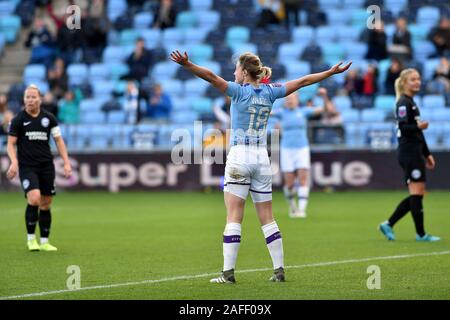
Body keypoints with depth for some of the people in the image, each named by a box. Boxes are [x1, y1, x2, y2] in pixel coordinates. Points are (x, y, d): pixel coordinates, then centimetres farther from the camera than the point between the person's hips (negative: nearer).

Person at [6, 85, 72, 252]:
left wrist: (66, 162, 2)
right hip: (27, 167, -3)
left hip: (46, 166, 3)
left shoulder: (49, 118, 5)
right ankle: (31, 238, -7)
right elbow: (11, 143, 1)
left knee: (46, 204, 5)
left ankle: (44, 242, 16)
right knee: (34, 198, -22)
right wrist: (14, 162, -16)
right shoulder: (18, 119, -2)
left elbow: (58, 140, 10)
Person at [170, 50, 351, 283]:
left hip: (239, 157, -5)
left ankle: (228, 272, -11)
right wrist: (332, 72, 25)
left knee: (233, 216, -6)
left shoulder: (239, 91, -7)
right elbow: (303, 81, 16)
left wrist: (187, 64, -28)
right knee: (267, 218, 9)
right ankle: (279, 270, 8)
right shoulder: (269, 92, 7)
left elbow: (211, 77, -21)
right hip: (262, 158, 5)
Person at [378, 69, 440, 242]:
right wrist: (418, 126, -39)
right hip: (409, 153, -10)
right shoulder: (403, 103, -10)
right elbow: (403, 127, -21)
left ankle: (388, 225, 11)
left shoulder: (411, 102, 19)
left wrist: (427, 154, 24)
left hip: (414, 152, 10)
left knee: (417, 194, 8)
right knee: (417, 192, -7)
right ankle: (421, 234, -3)